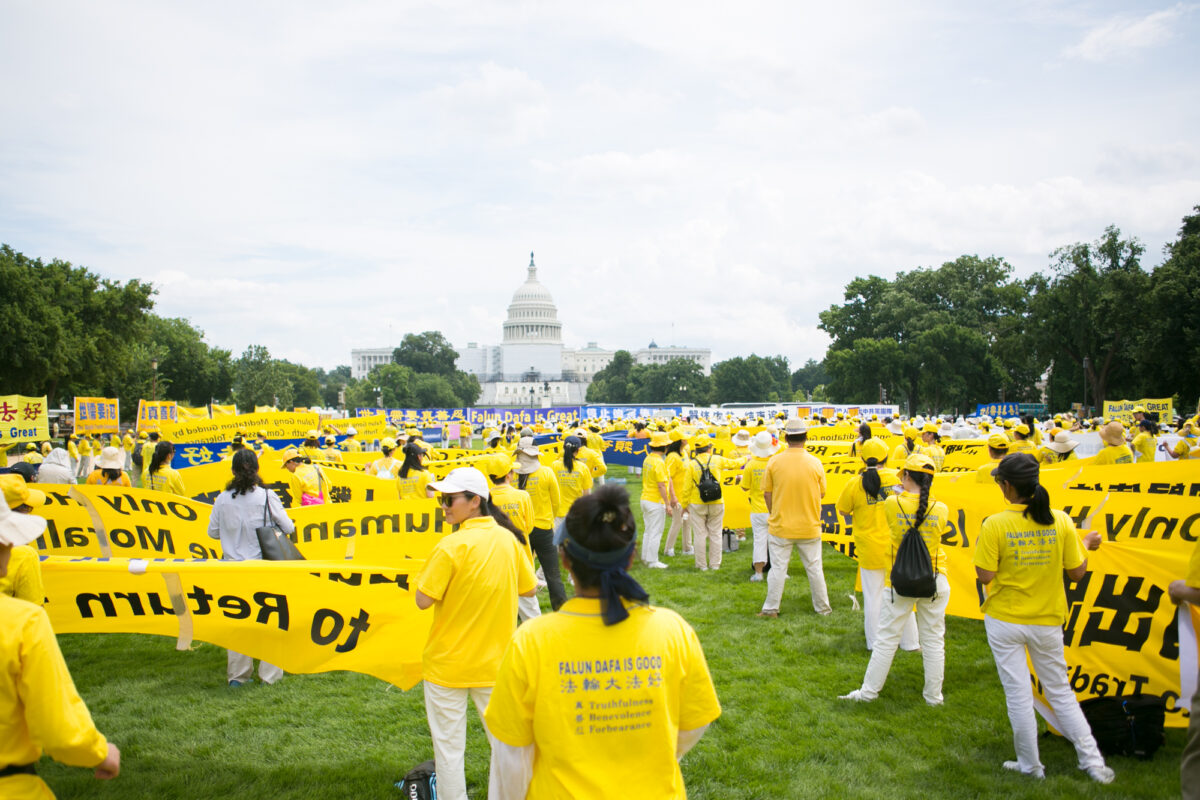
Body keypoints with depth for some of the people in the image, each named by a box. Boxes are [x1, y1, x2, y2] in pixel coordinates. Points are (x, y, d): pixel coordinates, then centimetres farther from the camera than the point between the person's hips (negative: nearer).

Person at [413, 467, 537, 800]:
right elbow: (529, 588, 7)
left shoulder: (451, 546, -19)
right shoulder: (507, 539, -3)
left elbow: (423, 600, -17)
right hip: (495, 663, 4)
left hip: (448, 664, -4)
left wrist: (422, 576, 0)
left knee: (449, 747, 10)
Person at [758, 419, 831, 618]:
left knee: (778, 568, 7)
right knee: (814, 568, 12)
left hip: (780, 527, -1)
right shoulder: (815, 463, -8)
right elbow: (822, 493, 2)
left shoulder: (774, 462, -9)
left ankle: (771, 608, 13)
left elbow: (767, 494, -2)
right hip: (809, 527, 1)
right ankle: (822, 607, 22)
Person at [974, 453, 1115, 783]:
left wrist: (979, 549, 2)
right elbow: (1077, 572, -3)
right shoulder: (1061, 521, -9)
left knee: (1018, 694, 9)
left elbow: (985, 576, -15)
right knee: (1061, 692, 17)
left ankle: (1030, 766, 20)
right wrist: (1088, 545, 15)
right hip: (1047, 621, 3)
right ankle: (1092, 761, 19)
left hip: (1005, 622, -3)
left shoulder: (994, 525, -17)